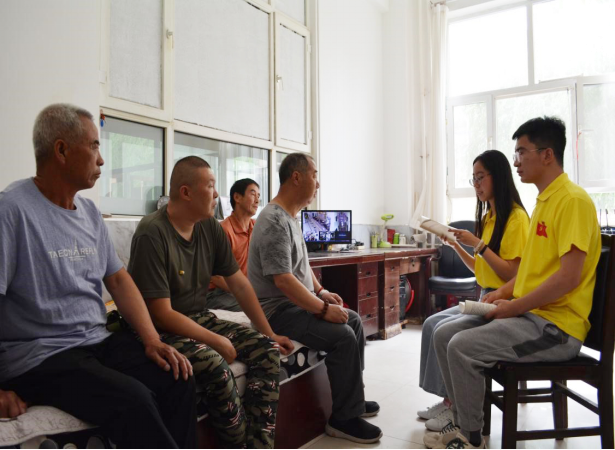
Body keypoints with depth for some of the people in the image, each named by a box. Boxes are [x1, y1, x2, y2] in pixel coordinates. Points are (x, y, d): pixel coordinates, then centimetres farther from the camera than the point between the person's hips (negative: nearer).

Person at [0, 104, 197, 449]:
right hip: (38, 355, -6)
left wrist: (151, 339, 0)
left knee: (179, 380, -11)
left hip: (99, 341, 7)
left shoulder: (89, 211, 10)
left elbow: (118, 279, 11)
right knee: (132, 400, -27)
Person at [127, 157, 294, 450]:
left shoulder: (210, 227, 2)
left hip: (201, 320, 7)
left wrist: (270, 334, 5)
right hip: (163, 331, -7)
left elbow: (239, 284, 6)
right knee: (215, 366, -32)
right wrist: (217, 341, -18)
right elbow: (162, 314, -20)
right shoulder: (152, 234, -19)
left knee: (267, 350, -10)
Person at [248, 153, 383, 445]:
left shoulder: (291, 217, 11)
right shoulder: (275, 221, -22)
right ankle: (344, 418, -5)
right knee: (343, 336, -21)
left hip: (297, 303, 11)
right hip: (278, 310, -11)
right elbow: (283, 280, -28)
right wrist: (323, 309, -23)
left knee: (354, 321, 13)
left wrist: (321, 292, 8)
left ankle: (352, 398, 24)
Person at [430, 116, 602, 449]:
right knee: (444, 335, 0)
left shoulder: (573, 200, -15)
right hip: (527, 313, 9)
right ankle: (463, 422, 13)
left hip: (556, 325, -9)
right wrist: (502, 293, 6)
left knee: (463, 346, -23)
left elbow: (568, 277, -23)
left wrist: (513, 307, -16)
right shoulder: (544, 200, 16)